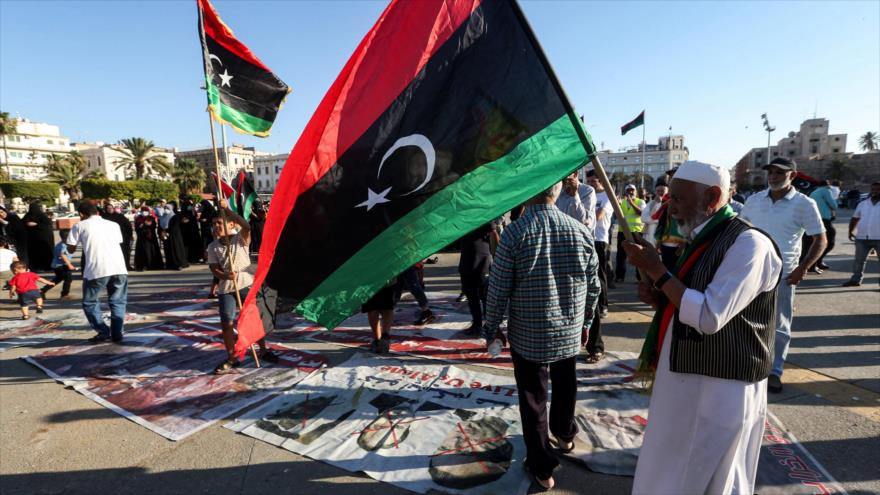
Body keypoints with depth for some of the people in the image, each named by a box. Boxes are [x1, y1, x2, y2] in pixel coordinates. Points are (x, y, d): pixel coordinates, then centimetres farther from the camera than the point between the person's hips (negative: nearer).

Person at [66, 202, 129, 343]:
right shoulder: (113, 225, 20)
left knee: (89, 303, 15)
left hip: (96, 270, -3)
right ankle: (117, 334, 11)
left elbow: (70, 249, 15)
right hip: (119, 268, 3)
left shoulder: (79, 226, 11)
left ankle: (103, 332, 7)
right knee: (117, 302, 14)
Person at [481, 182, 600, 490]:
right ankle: (565, 435, 52)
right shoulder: (580, 230, -6)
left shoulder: (515, 232, -17)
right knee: (565, 386, 27)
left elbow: (499, 289, -14)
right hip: (570, 332, 4)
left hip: (527, 335, -4)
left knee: (533, 401, 12)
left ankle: (542, 468, 26)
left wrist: (492, 327, 0)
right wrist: (585, 320, 18)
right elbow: (593, 285, 3)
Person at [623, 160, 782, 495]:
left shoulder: (748, 243, -18)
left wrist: (656, 270, -21)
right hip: (683, 383, 9)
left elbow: (709, 317, -26)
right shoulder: (701, 241, 9)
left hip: (720, 391, -8)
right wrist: (658, 300, -1)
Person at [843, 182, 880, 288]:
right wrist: (851, 231, 4)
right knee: (859, 260, 8)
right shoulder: (863, 204, 11)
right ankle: (855, 279, 16)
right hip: (862, 237, 3)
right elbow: (854, 218, 16)